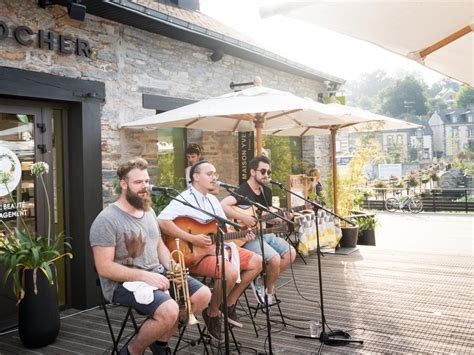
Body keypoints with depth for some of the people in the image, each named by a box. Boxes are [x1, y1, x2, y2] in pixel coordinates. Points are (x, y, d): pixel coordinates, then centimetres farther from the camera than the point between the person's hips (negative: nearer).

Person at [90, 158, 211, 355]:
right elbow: (104, 267, -19)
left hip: (157, 274, 8)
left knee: (203, 294, -4)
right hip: (125, 283, -8)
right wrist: (144, 276, -23)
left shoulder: (149, 211, 11)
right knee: (169, 311, -31)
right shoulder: (106, 220, -15)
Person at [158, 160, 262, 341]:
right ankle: (212, 314, -6)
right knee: (231, 272, -32)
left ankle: (229, 304, 14)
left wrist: (243, 235, 3)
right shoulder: (185, 199, -14)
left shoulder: (212, 199, 15)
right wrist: (192, 239, -29)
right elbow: (162, 221, -30)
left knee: (257, 262, 4)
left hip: (218, 247, 9)